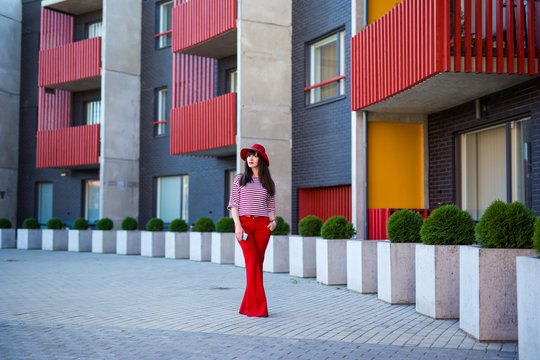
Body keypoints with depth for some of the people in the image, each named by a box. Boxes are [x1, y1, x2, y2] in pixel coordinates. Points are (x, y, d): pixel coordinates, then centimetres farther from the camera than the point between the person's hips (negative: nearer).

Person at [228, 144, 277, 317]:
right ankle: (258, 307, -13)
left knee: (257, 265, 1)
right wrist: (238, 225, -10)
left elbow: (271, 205, 17)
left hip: (262, 225, 3)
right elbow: (234, 204, 3)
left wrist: (273, 221, -3)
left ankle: (248, 306, 11)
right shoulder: (240, 179, 8)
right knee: (252, 263, -14)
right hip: (244, 223, -2)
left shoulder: (267, 182, 14)